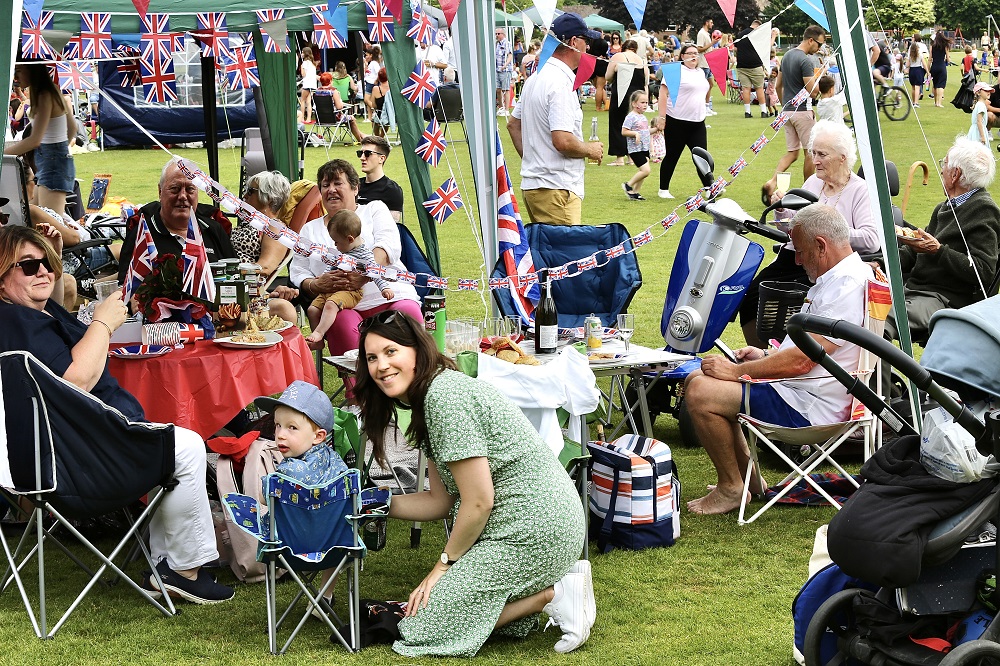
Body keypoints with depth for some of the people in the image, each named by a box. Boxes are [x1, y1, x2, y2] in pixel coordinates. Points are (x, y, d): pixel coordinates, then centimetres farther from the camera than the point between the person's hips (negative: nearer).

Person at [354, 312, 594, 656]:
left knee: (425, 625, -5)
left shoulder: (445, 395, -18)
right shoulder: (428, 398, 13)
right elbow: (442, 500, 14)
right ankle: (554, 581, 13)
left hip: (533, 533, -10)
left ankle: (551, 595, -3)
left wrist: (446, 563, -6)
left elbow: (478, 502, -18)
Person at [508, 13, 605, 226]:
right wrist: (591, 149, -6)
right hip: (556, 189, -10)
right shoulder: (562, 83, -17)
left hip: (531, 183, 10)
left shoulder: (535, 78, 14)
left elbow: (513, 124, 24)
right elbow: (563, 141, -23)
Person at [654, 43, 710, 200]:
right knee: (672, 157, 4)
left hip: (697, 122, 6)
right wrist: (662, 117, -19)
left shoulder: (700, 73, 15)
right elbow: (663, 93, -14)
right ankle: (663, 189, 15)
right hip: (677, 122, -6)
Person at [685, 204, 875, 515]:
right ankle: (749, 476, 16)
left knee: (700, 394, -21)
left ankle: (730, 489, -6)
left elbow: (801, 361, -25)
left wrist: (737, 371, -16)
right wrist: (767, 356, 12)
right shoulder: (836, 279, 13)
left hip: (811, 407, -12)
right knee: (697, 379, 15)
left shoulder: (849, 286, -22)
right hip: (799, 390, 12)